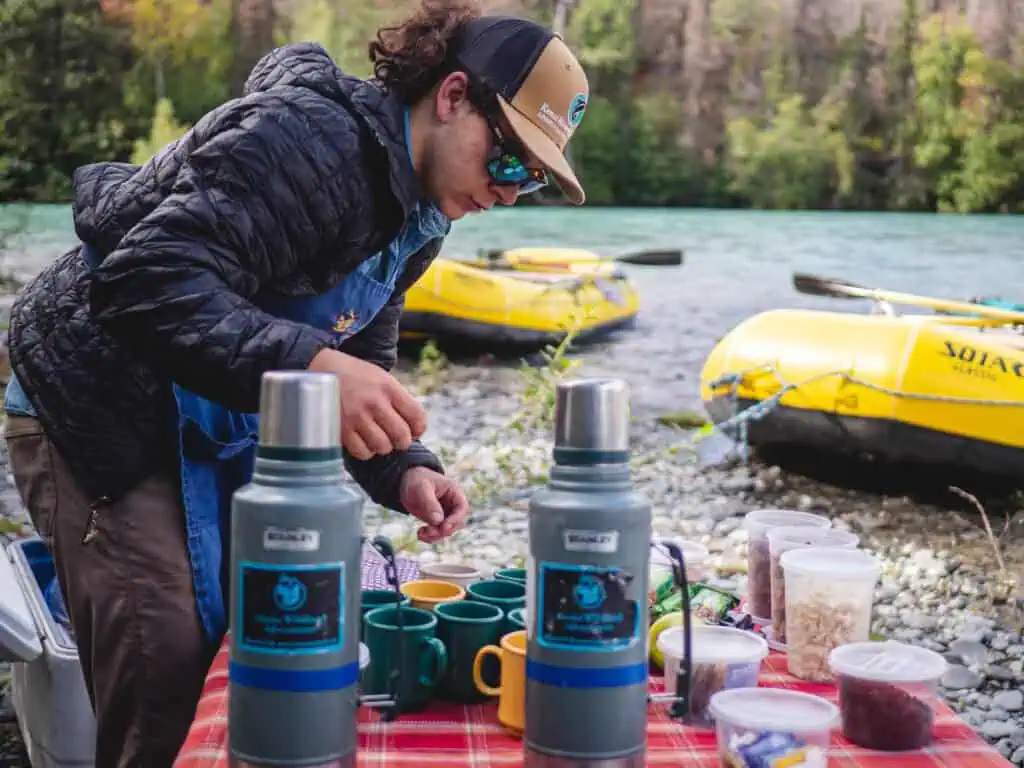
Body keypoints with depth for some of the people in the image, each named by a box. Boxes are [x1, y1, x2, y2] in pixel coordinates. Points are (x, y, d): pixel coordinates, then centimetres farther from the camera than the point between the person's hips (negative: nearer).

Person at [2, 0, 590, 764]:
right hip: (101, 416, -9)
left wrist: (405, 470, -9)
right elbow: (149, 281, -37)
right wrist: (308, 366, -49)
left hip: (214, 431, 9)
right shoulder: (310, 136, -27)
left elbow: (359, 358, 9)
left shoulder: (417, 213, 4)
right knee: (170, 687, -14)